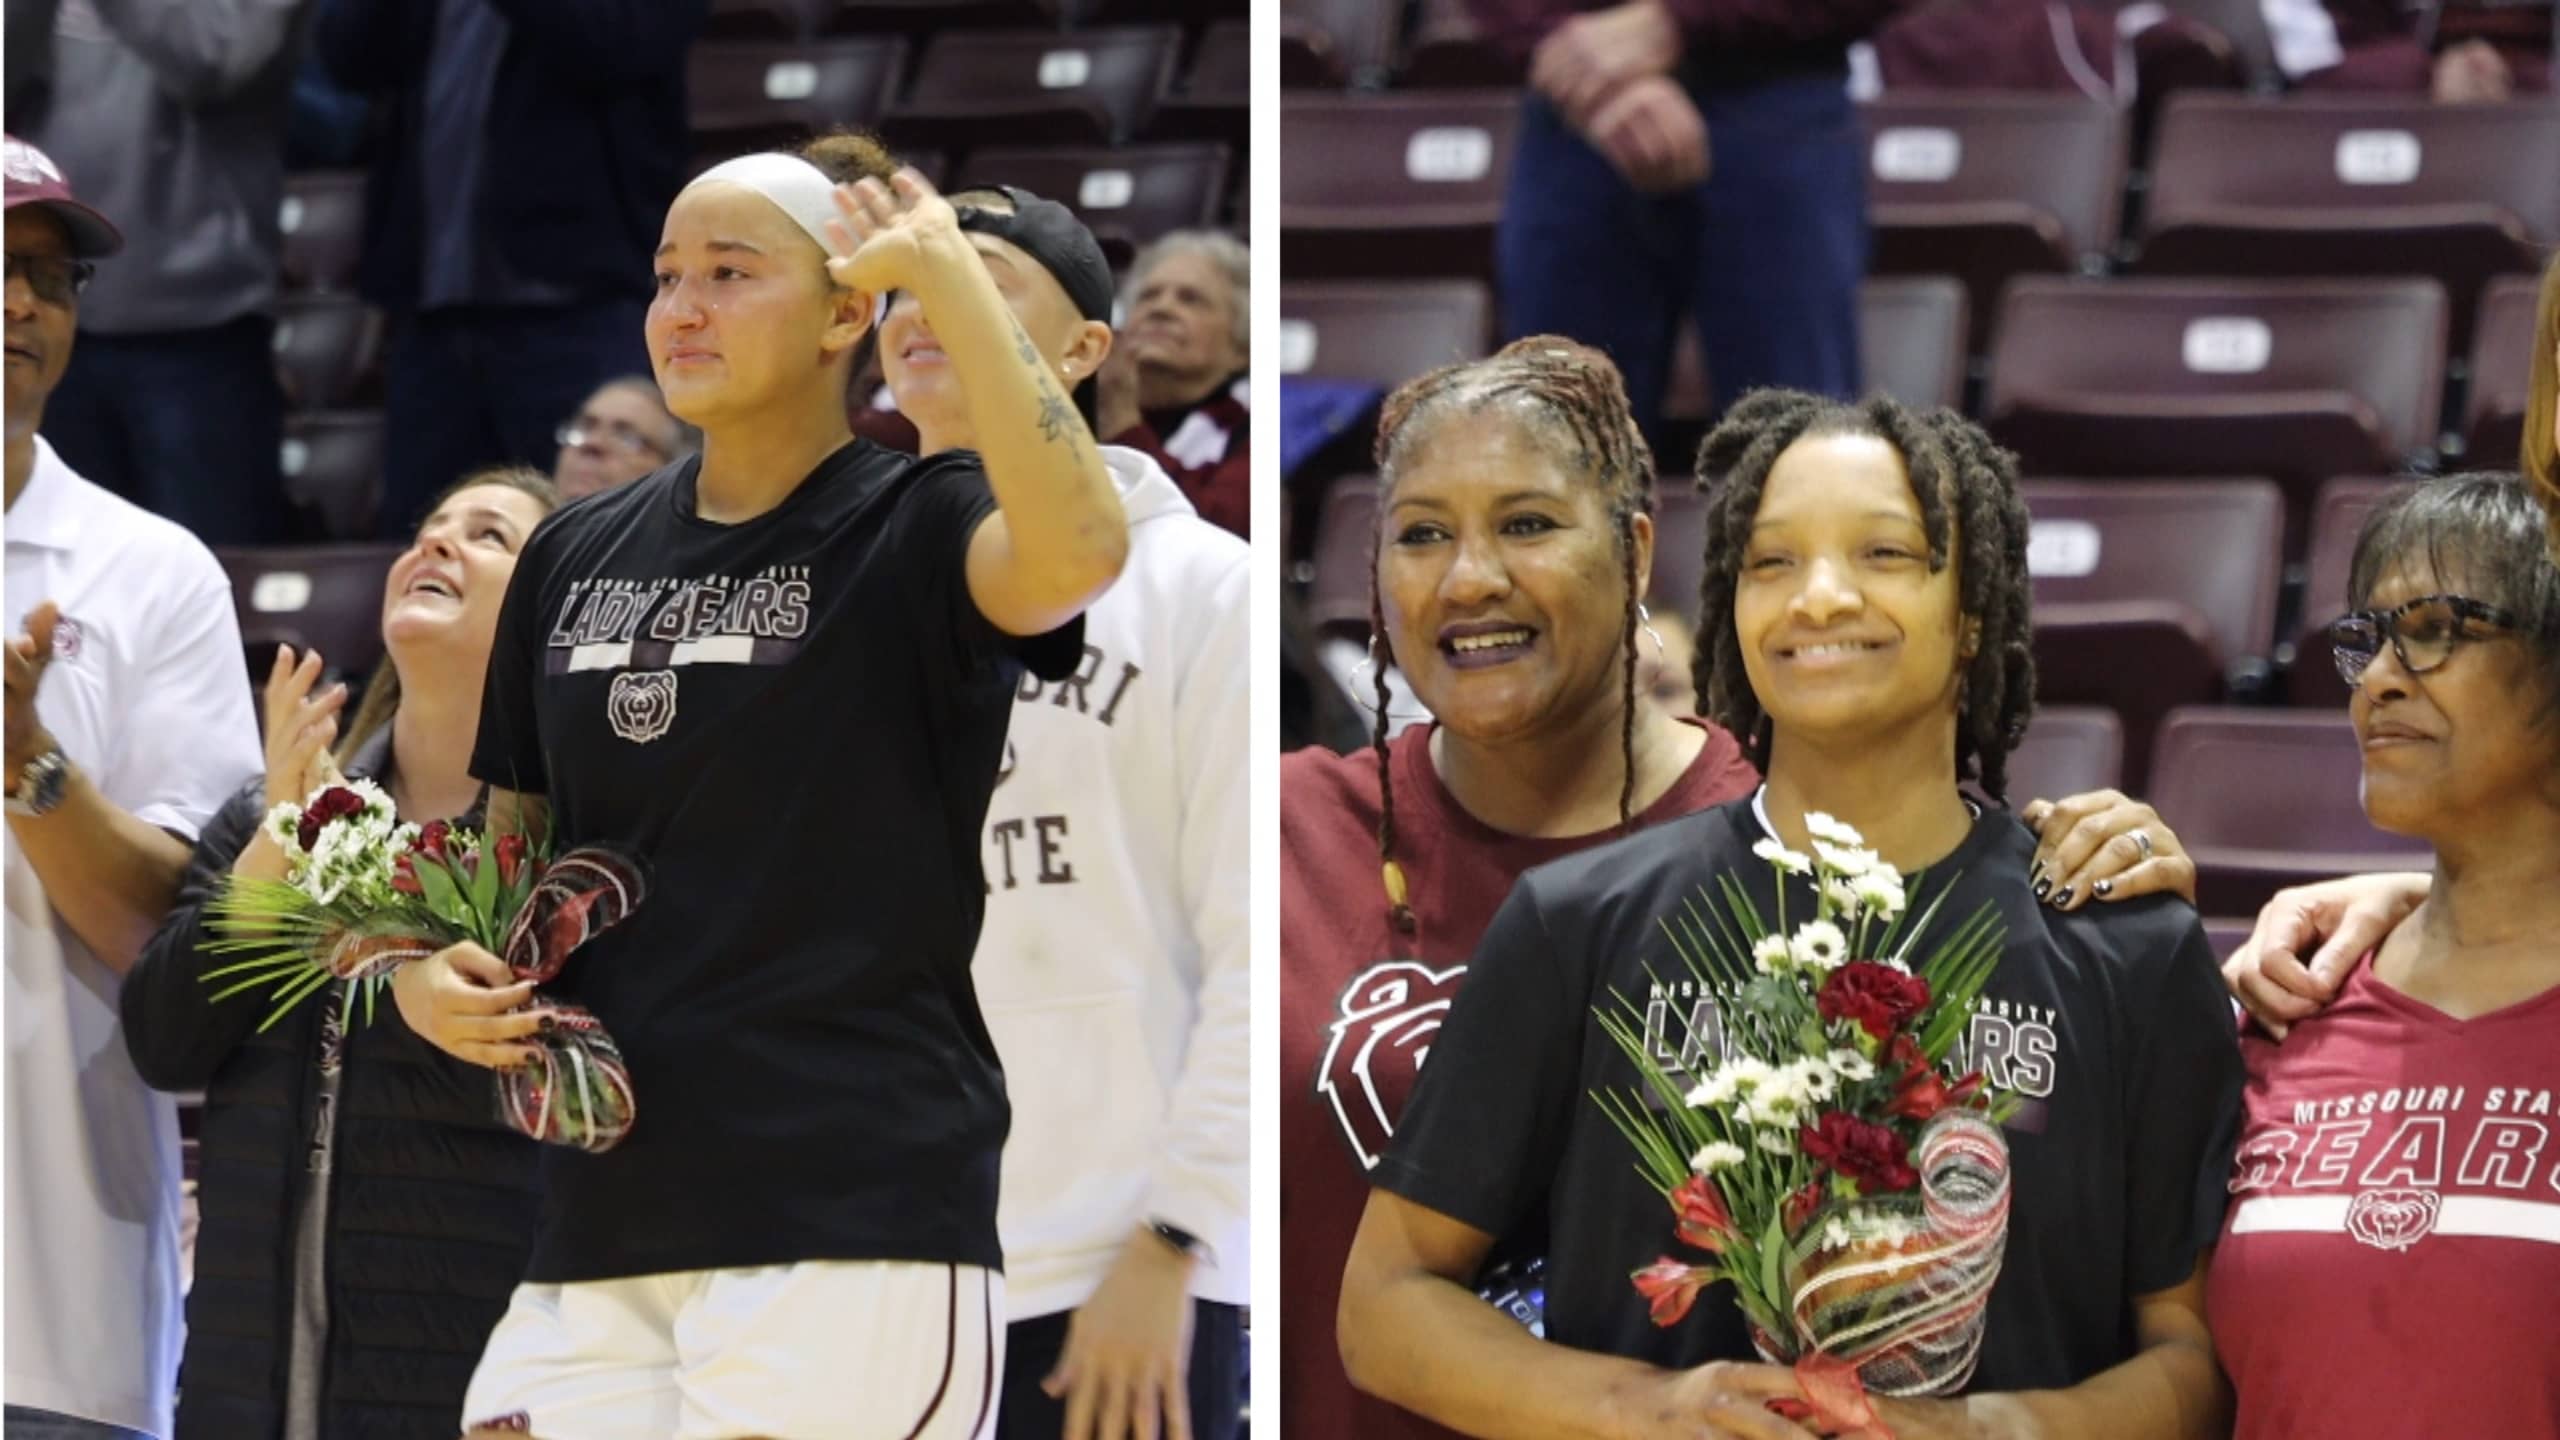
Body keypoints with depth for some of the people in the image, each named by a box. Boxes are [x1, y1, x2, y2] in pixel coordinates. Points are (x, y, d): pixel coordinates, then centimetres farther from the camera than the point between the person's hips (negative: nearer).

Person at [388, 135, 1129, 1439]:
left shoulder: (913, 534, -3)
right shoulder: (575, 557, 15)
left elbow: (1077, 548, -27)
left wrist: (946, 269, -18)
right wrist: (428, 976, 4)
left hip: (852, 1226, -6)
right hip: (601, 1226, 6)